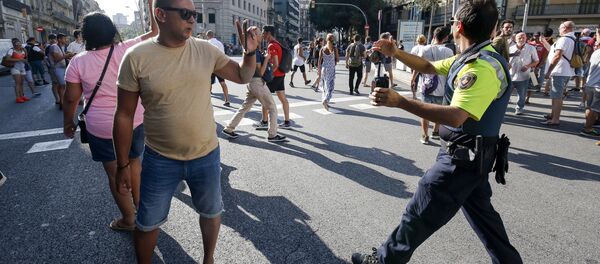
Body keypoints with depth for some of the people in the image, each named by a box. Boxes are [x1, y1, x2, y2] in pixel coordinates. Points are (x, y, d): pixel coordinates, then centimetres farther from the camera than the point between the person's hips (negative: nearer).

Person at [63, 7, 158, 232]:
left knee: (115, 173, 11)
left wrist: (68, 123, 15)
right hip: (135, 120, 2)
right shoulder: (127, 49, -8)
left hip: (102, 128, -2)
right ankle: (138, 204, 37)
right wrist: (152, 5, 6)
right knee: (134, 162, 23)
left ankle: (129, 219, 24)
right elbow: (155, 32, 0)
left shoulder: (78, 62, -7)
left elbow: (71, 98, 0)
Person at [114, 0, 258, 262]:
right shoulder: (136, 57, -11)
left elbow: (243, 77, 5)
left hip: (206, 155, 2)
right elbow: (124, 115, -6)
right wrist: (123, 165, -1)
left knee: (211, 212, 20)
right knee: (147, 223, 17)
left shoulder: (206, 50, -5)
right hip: (160, 160, -1)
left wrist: (250, 52, -15)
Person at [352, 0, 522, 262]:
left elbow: (455, 116, -36)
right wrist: (395, 53, 6)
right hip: (472, 155, 10)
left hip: (462, 157, -10)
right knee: (480, 210, 24)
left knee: (419, 213, 2)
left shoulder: (482, 67, -25)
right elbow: (429, 67, 17)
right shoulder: (473, 58, 8)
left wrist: (399, 101, -39)